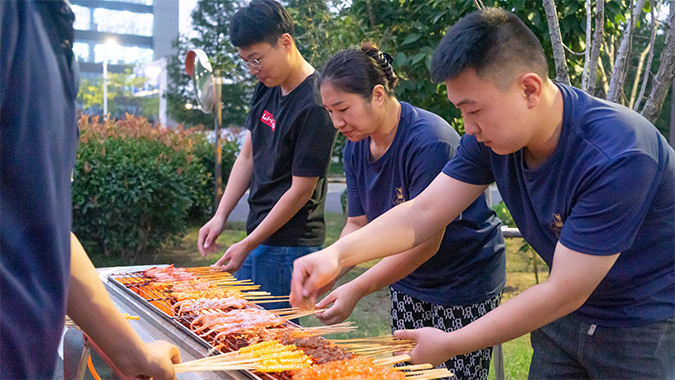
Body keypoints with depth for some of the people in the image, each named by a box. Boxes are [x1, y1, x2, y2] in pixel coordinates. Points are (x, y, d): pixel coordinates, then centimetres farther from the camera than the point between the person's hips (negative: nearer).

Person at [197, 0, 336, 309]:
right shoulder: (266, 89, 6)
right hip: (259, 235, 9)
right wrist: (220, 216, 5)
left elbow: (301, 191, -18)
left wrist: (248, 245, -13)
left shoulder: (314, 105, -20)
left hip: (290, 246, -9)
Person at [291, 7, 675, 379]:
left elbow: (564, 292, -28)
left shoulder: (618, 156, -32)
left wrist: (451, 345, -22)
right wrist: (337, 254, -26)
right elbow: (423, 212, -10)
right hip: (565, 318, 6)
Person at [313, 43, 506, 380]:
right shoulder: (356, 148, -1)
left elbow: (426, 240, -27)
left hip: (465, 284, -7)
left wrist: (357, 289, -30)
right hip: (406, 282, 7)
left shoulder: (429, 142, -26)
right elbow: (358, 223, 2)